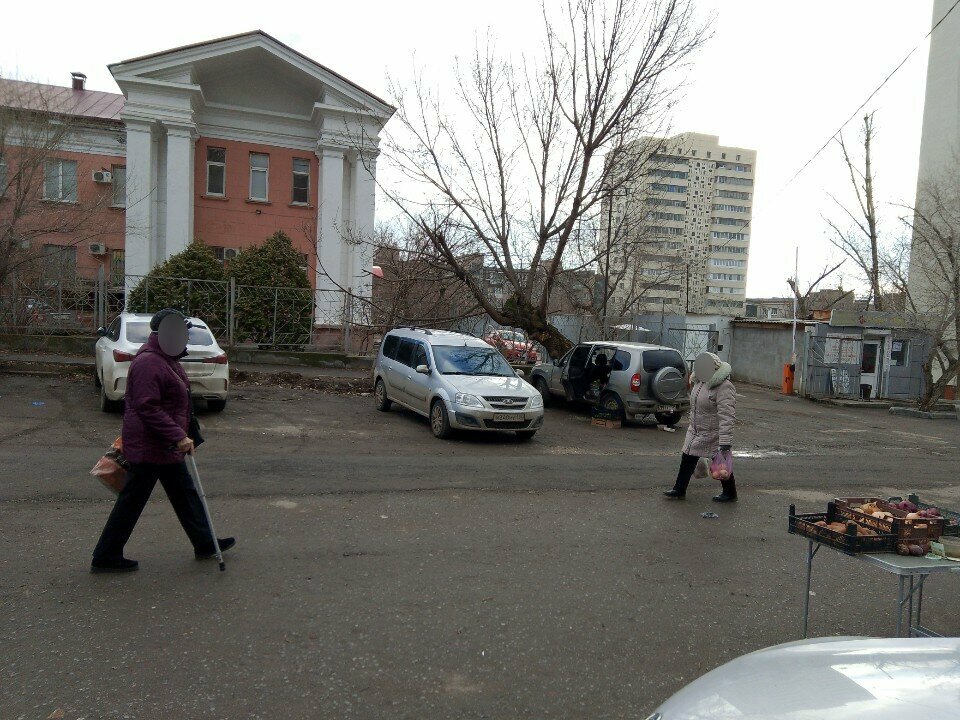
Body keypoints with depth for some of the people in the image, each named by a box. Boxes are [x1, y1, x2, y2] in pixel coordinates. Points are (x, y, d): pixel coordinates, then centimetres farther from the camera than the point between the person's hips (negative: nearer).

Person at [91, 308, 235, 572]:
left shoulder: (166, 360, 13)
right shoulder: (148, 362, -21)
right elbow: (147, 408, -27)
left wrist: (182, 434, 25)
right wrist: (179, 436, -28)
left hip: (166, 446, 11)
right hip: (149, 447, -11)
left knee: (184, 493, 16)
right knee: (132, 501, 1)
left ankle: (204, 543, 27)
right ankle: (105, 558, 15)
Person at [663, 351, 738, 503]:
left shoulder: (724, 388, -25)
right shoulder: (700, 382, 4)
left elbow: (726, 417, -31)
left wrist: (725, 443, -36)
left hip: (713, 435, -8)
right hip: (695, 431, 8)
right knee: (687, 459, 10)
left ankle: (730, 494, 25)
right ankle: (679, 490, 21)